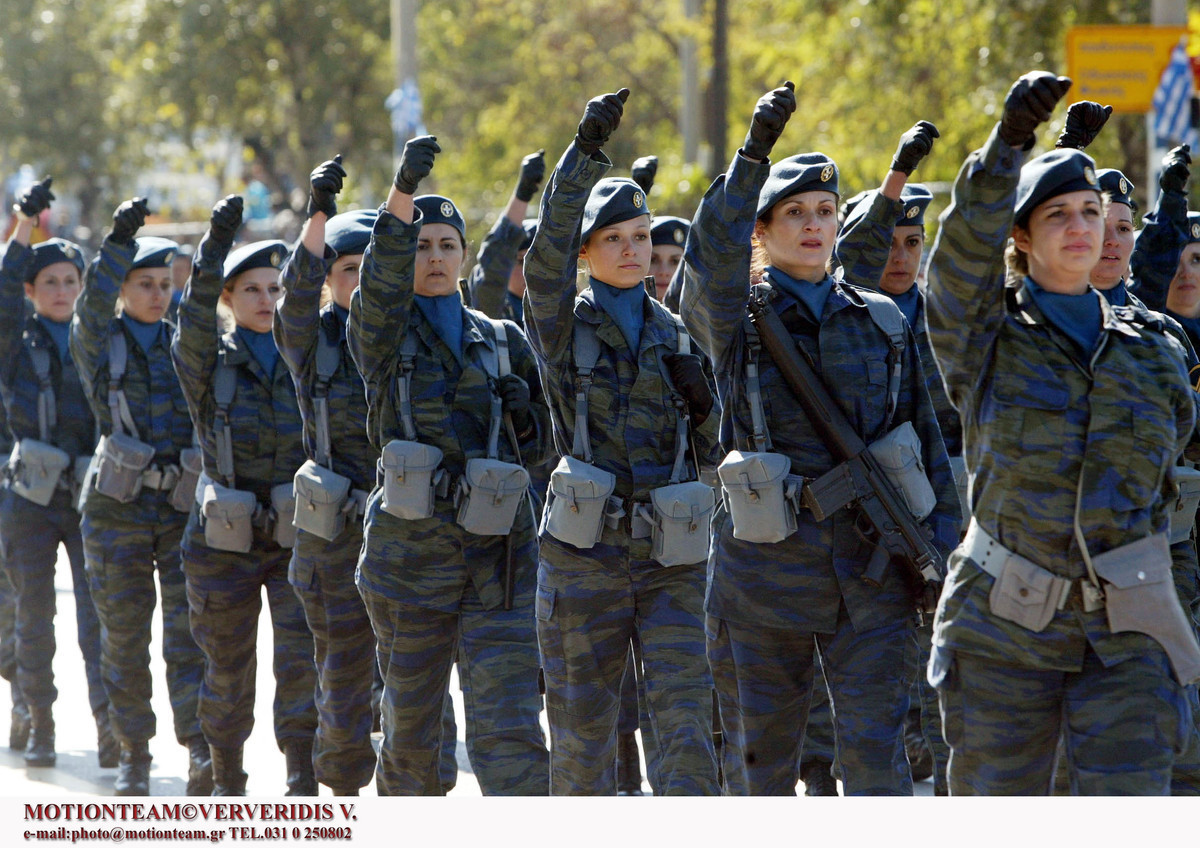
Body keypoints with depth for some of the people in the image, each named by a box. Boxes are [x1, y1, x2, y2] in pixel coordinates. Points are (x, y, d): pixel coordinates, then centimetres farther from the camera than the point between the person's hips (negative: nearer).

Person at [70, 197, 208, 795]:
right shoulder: (98, 342, 2)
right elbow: (93, 306, -19)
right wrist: (117, 242, -32)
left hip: (185, 508, 1)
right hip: (118, 509, -1)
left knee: (190, 632, -12)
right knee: (124, 637, 4)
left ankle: (202, 753, -21)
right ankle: (134, 756, 16)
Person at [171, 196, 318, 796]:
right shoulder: (207, 364, -3)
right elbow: (195, 318, -21)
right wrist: (216, 245, -37)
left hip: (298, 537, 1)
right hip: (226, 542, -1)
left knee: (302, 664, -12)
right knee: (228, 673, 10)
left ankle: (303, 791, -11)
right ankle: (227, 785, 28)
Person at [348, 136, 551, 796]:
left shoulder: (503, 340, 12)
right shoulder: (380, 333, 3)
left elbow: (538, 443, 19)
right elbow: (380, 285, -21)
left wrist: (521, 412, -4)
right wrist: (401, 195, -35)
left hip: (499, 553, 1)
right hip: (410, 549, -1)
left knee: (511, 728, -10)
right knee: (411, 718, 9)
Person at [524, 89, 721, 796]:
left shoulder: (673, 333, 11)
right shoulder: (564, 326, 1)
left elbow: (709, 448, 14)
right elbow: (548, 256, -20)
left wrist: (699, 398, -8)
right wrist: (586, 153, -31)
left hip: (670, 561, 2)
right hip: (585, 558, -2)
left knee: (688, 726, -9)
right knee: (583, 731, 6)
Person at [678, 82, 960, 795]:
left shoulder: (882, 321, 10)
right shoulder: (735, 316, 1)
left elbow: (925, 437, 12)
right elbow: (712, 257, -21)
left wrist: (944, 548, 5)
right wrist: (753, 155, -34)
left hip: (872, 570, 1)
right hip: (765, 569, -1)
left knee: (877, 755, -7)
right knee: (763, 761, 8)